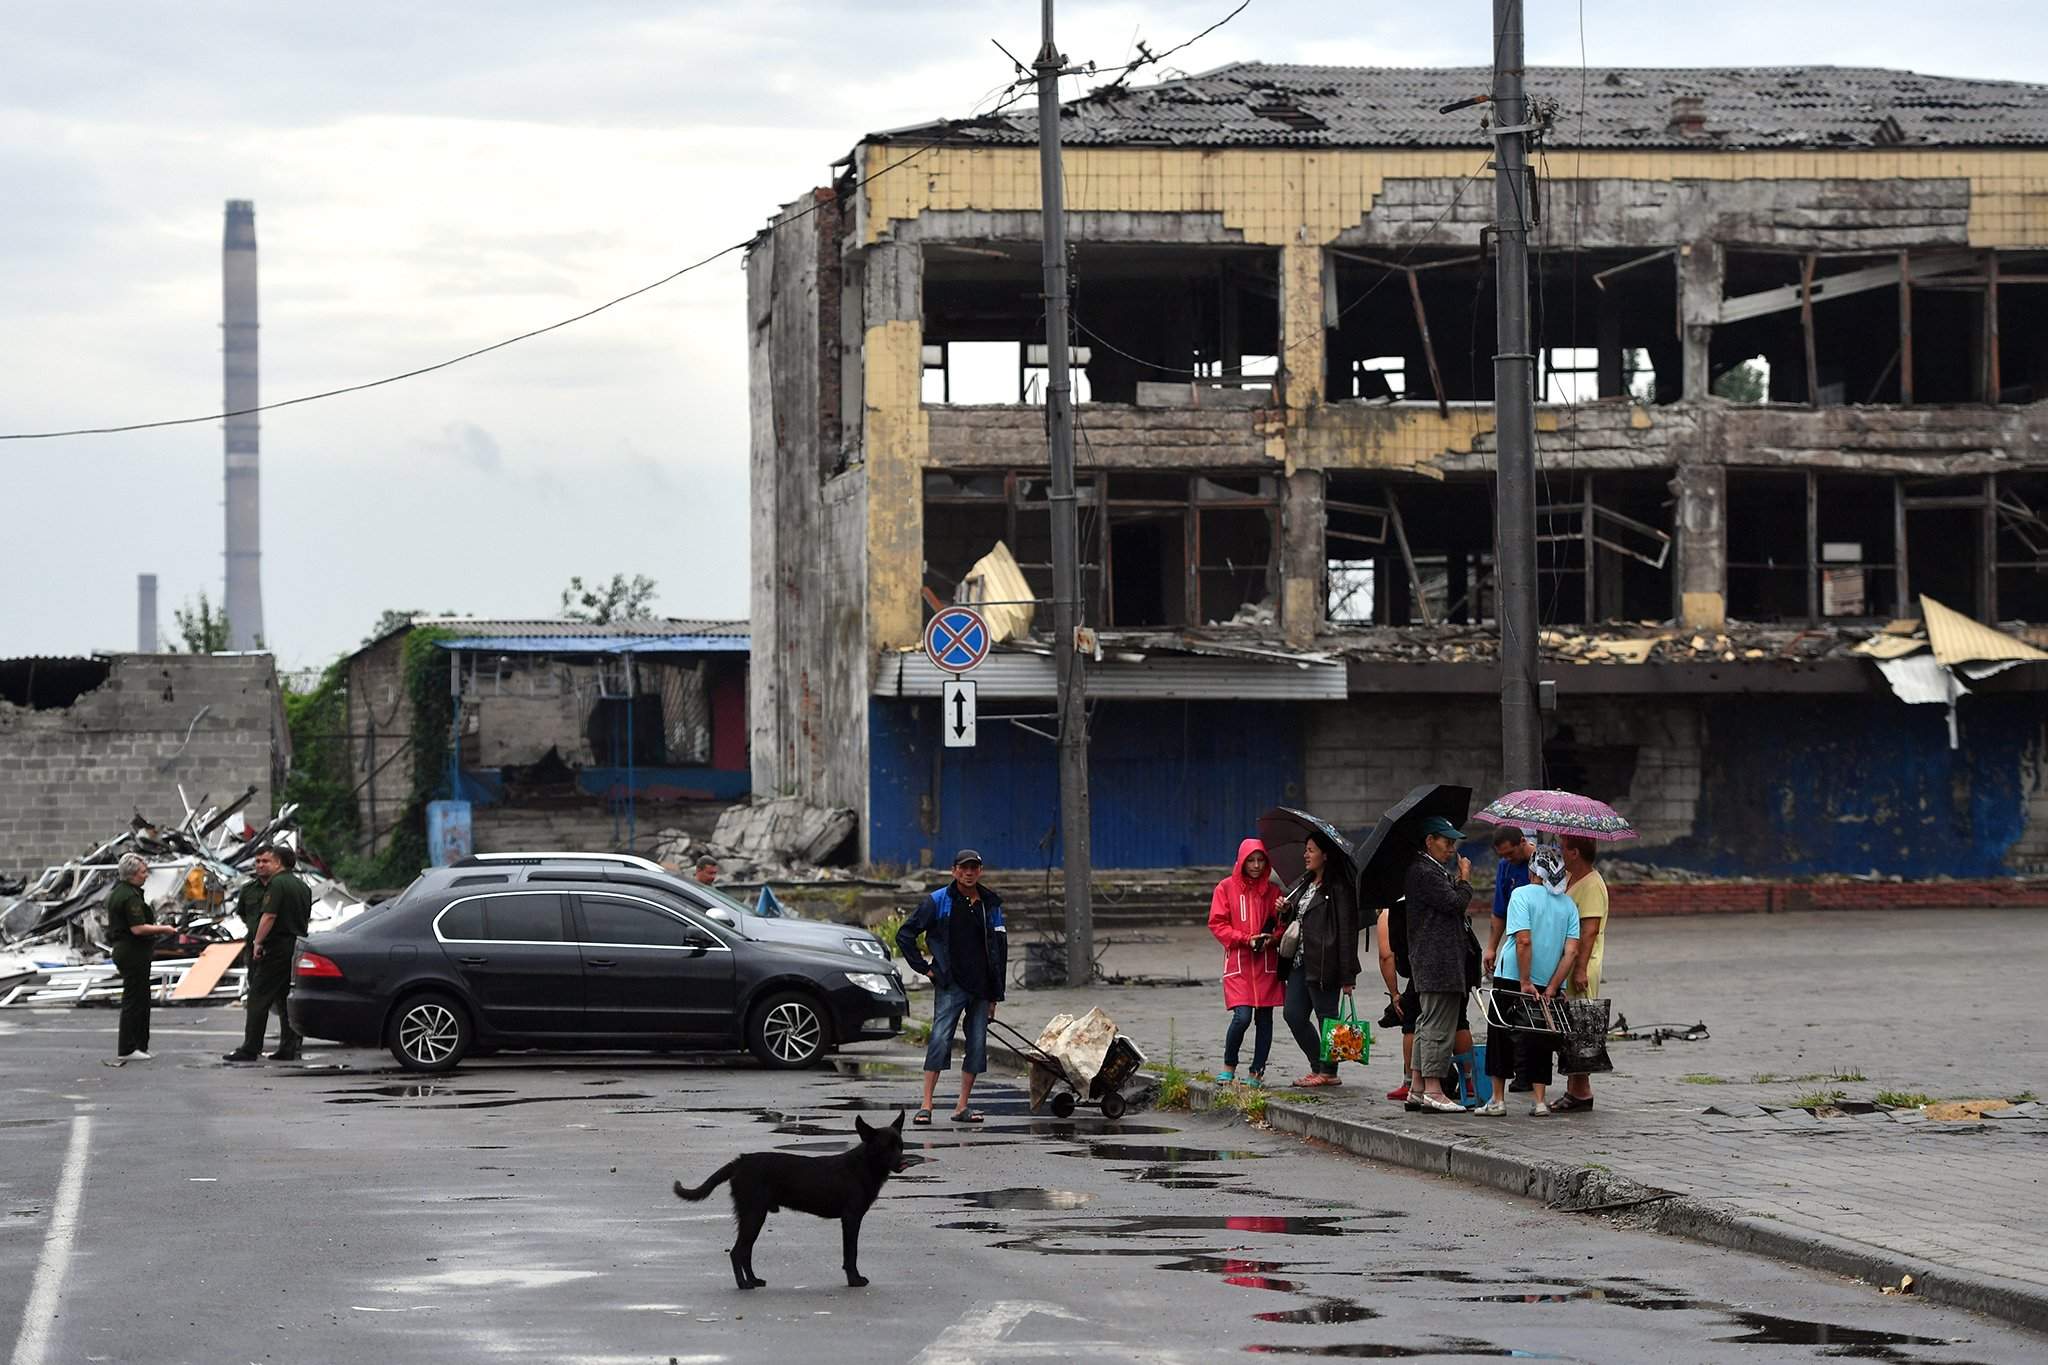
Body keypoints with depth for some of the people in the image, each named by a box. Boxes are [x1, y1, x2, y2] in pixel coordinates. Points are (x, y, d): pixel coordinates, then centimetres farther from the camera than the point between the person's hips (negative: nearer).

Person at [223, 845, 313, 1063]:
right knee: (288, 1000, 10)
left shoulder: (277, 884, -11)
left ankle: (250, 1049, -7)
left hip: (277, 947, -8)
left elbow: (269, 916, -18)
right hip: (297, 945, 8)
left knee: (259, 998, -5)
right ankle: (289, 1049, 7)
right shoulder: (302, 886, 16)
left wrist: (258, 942, -15)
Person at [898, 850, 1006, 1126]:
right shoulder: (938, 901, 0)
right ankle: (925, 1106, -15)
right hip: (950, 986, -4)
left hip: (981, 988, 4)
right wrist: (924, 967, -2)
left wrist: (995, 994, 10)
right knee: (940, 1040, -14)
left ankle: (962, 1107, 10)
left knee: (977, 1046, 3)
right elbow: (905, 935, 3)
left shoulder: (991, 904, 11)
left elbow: (1000, 948, 14)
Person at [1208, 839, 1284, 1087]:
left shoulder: (1272, 890, 9)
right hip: (1238, 963, -3)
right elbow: (1217, 924, 0)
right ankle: (1228, 1067, 6)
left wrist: (1272, 938, -9)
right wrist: (1246, 939, -11)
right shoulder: (1226, 888, 3)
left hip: (1266, 963, 3)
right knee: (1242, 1017, -14)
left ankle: (1256, 1073, 11)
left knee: (1264, 1019, 2)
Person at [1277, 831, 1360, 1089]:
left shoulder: (1338, 888, -10)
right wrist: (1285, 911, 3)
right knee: (1293, 1014, 7)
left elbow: (1347, 931, -13)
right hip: (1300, 961, 9)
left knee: (1326, 1017, -1)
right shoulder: (1303, 885, 17)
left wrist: (1347, 976, -17)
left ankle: (1328, 1072, 8)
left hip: (1323, 965, -9)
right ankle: (1318, 1066, 18)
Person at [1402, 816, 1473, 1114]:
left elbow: (1449, 905, 24)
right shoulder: (1424, 872, -15)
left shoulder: (1434, 870, 19)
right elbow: (1454, 903, -20)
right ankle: (1433, 1091, -12)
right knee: (1438, 1024, -11)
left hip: (1431, 960, 11)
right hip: (1438, 962, -11)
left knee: (1427, 1022, 15)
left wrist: (1457, 881, 12)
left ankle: (1417, 1086, 20)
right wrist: (1464, 880, -4)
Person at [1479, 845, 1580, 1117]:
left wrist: (1525, 983, -16)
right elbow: (1571, 951, -3)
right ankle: (1540, 1101, 5)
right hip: (1549, 984, 4)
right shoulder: (1569, 905, 6)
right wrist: (1551, 988, -4)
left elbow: (1524, 941, -18)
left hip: (1512, 979, -4)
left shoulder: (1522, 895, -8)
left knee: (1501, 1040, 9)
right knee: (1539, 1044, 12)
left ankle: (1498, 1099, 10)